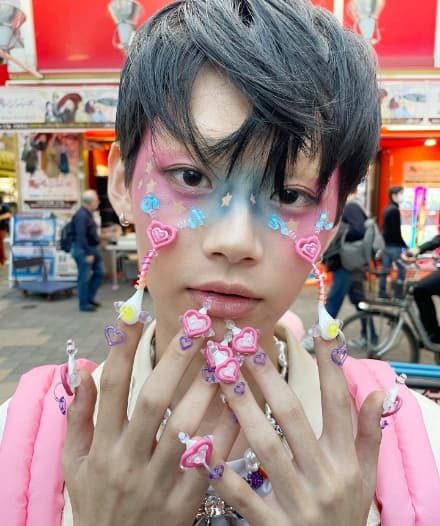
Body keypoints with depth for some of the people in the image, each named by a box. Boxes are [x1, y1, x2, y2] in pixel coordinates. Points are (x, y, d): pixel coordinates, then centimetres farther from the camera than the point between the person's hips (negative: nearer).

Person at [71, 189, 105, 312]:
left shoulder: (88, 214, 11)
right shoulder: (81, 216, -20)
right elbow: (81, 236, -25)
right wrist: (88, 254, -23)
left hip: (93, 248, 10)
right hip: (83, 250, -10)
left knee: (100, 272, 13)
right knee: (85, 278, -1)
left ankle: (90, 297, 25)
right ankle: (84, 304, 11)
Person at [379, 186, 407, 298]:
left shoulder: (387, 209, 14)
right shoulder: (395, 210, -15)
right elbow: (396, 232, -18)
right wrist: (405, 246, -14)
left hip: (386, 244, 9)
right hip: (393, 245, -9)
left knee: (385, 269, 11)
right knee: (402, 268, -1)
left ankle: (382, 293, 15)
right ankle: (398, 294, 1)